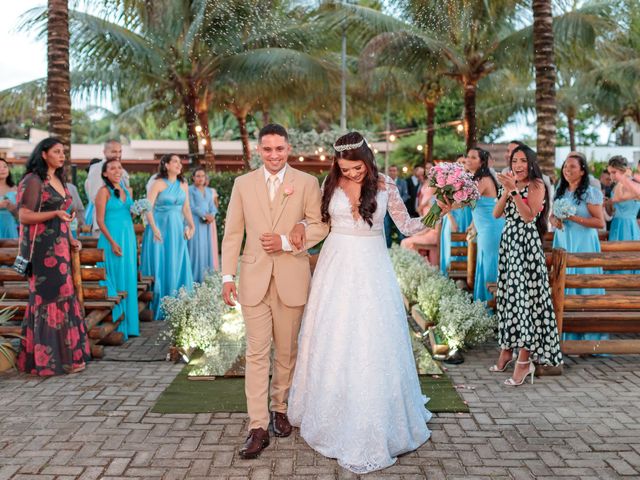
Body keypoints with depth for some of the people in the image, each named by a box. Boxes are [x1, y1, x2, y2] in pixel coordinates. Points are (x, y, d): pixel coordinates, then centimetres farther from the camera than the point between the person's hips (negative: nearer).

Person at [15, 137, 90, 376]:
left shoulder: (59, 180, 17)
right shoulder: (33, 181, -8)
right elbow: (24, 216, -13)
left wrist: (71, 239, 11)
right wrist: (56, 213, -23)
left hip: (60, 247, 8)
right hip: (42, 247, -8)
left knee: (61, 297, 8)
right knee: (48, 297, -6)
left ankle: (64, 353, 13)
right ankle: (47, 358, 0)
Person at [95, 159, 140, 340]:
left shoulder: (126, 191, 13)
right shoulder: (104, 191, -7)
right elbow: (100, 220, -12)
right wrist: (113, 242, -18)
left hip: (129, 238, 7)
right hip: (112, 238, -7)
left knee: (129, 281, 10)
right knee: (115, 282, -2)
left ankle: (128, 325, 19)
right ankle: (114, 327, 5)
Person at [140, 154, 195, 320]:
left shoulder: (183, 184, 9)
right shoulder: (159, 183, -6)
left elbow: (186, 208, 11)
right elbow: (148, 208, -12)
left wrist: (191, 225, -3)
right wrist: (154, 228, -21)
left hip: (177, 230, 5)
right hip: (161, 228, -5)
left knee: (178, 267, 6)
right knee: (160, 268, 1)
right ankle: (160, 310, 10)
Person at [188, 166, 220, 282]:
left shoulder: (210, 191, 16)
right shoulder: (190, 190, 0)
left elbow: (212, 206, 10)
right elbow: (192, 206, -9)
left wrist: (212, 215, -11)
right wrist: (204, 215, -17)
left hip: (208, 223, 5)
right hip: (196, 222, -5)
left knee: (208, 246, 3)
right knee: (196, 247, -7)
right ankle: (196, 276, -5)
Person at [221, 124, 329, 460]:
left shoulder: (307, 183, 1)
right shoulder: (243, 184, 5)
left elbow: (320, 226, 1)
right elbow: (233, 232, 5)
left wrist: (286, 241, -13)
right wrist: (227, 276, -1)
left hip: (292, 278, 0)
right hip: (254, 279, 0)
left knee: (286, 351, 12)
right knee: (257, 353, -1)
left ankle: (280, 408, 31)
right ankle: (258, 427, 3)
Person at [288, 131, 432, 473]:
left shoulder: (385, 186, -1)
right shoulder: (331, 185, 2)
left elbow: (406, 225, 3)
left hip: (371, 269, -1)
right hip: (337, 268, 1)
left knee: (372, 344, 1)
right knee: (335, 342, 6)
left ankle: (373, 425, 17)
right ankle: (334, 414, 24)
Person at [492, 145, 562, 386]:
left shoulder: (536, 185, -4)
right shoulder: (508, 184, 14)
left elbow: (529, 216, -16)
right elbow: (496, 214, 4)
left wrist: (514, 191, -19)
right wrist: (506, 191, -9)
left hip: (527, 244, -6)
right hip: (508, 242, 7)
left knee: (525, 296, -8)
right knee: (508, 295, 9)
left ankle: (524, 361, -5)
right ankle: (507, 350, 20)